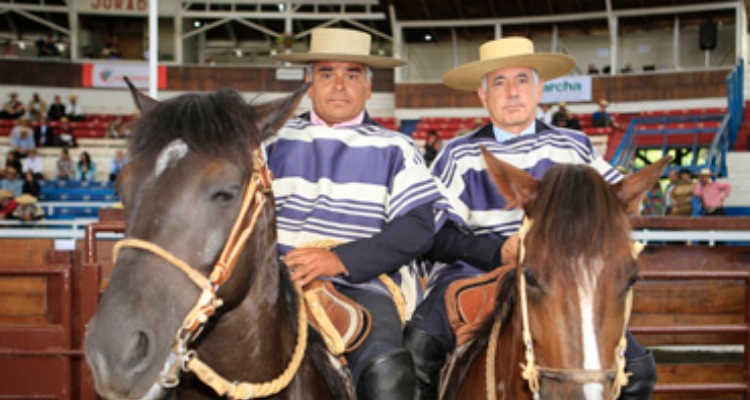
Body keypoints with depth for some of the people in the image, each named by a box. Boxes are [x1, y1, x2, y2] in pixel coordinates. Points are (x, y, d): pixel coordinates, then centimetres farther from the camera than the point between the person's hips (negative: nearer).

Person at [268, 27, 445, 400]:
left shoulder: (395, 150, 12)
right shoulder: (277, 141, 18)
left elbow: (417, 228, 0)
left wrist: (341, 260, -15)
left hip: (362, 284, -1)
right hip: (278, 281, 2)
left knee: (386, 369, -31)